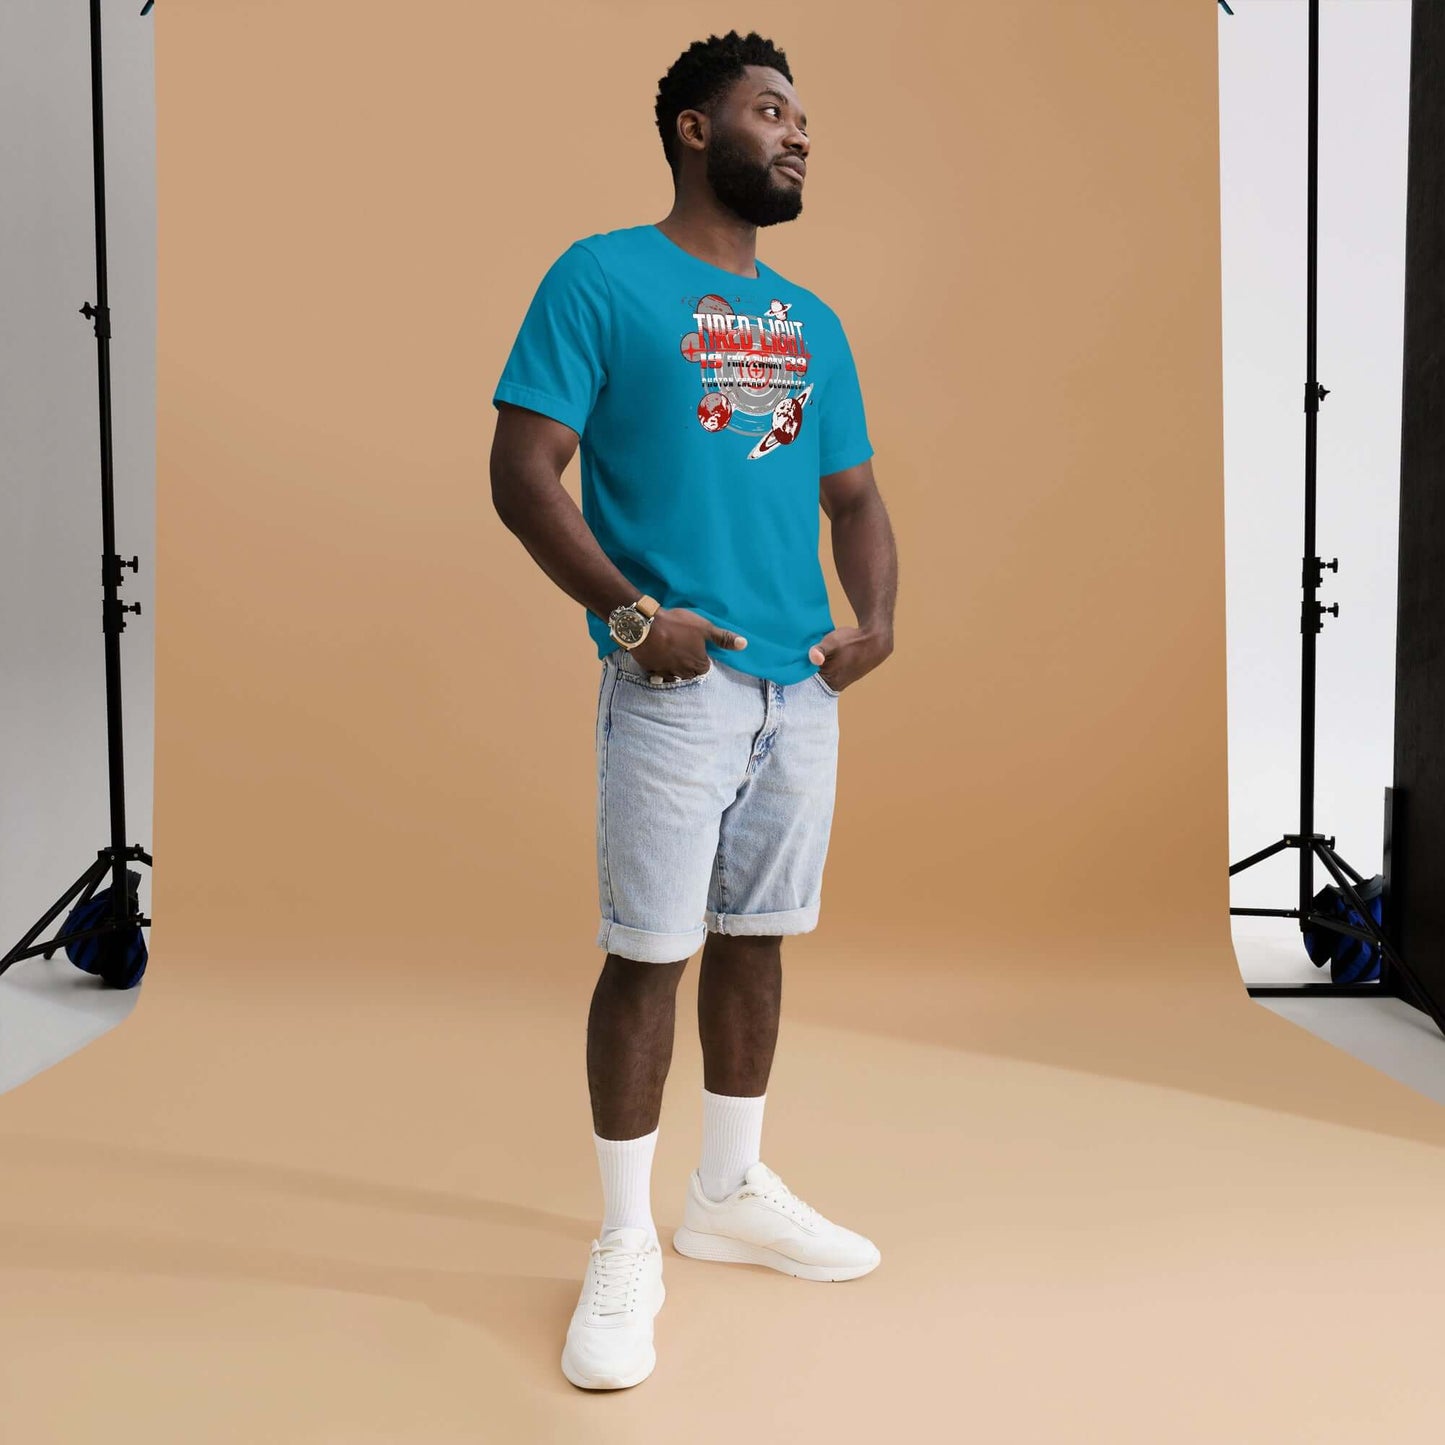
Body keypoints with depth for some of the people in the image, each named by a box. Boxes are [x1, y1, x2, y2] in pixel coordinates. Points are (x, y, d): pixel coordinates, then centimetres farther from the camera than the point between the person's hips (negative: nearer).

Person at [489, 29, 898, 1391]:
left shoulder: (810, 322, 16)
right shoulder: (601, 279, -3)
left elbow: (854, 496, 19)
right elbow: (521, 473, -9)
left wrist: (876, 615, 0)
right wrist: (633, 615, -19)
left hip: (802, 687, 6)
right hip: (674, 682, -6)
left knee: (754, 938, 13)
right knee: (648, 952, -3)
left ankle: (730, 1193, 29)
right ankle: (625, 1245, 12)